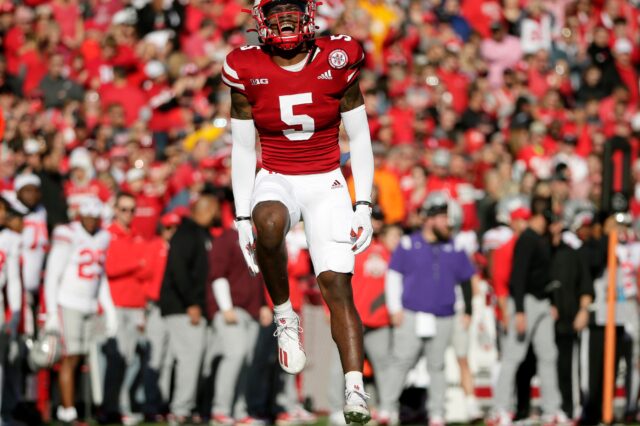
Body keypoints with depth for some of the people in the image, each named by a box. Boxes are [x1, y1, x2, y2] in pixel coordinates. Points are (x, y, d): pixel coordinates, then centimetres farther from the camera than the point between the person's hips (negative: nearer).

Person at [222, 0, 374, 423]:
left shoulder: (337, 62, -7)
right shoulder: (248, 71, -5)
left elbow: (360, 138, 1)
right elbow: (243, 150, 3)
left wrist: (363, 206, -4)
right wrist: (243, 218, 0)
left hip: (327, 183, 0)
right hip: (275, 180, 0)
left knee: (337, 284, -12)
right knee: (269, 224, -36)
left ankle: (356, 391, -15)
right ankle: (285, 316, -14)